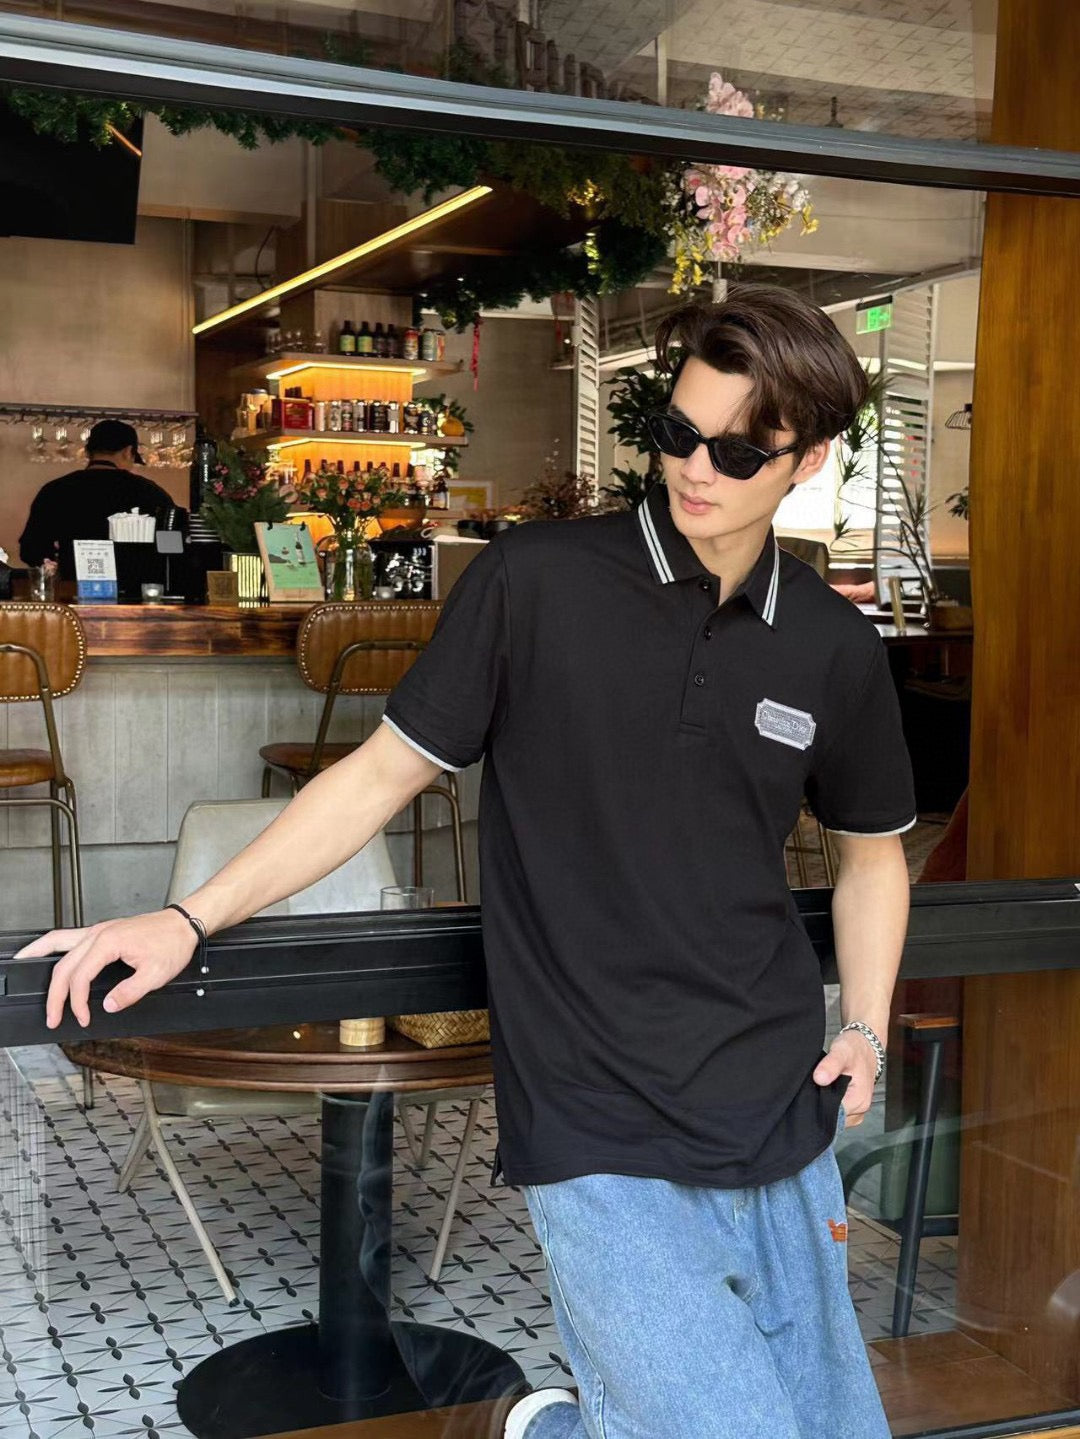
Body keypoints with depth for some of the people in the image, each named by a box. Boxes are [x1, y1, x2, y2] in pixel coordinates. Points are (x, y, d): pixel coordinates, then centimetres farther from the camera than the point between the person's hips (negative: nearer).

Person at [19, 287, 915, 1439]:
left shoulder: (835, 648, 4)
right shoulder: (537, 582, -6)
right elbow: (384, 772, 0)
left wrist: (865, 1029, 5)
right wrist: (187, 920, -5)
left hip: (785, 1134, 5)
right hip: (606, 1151, -4)